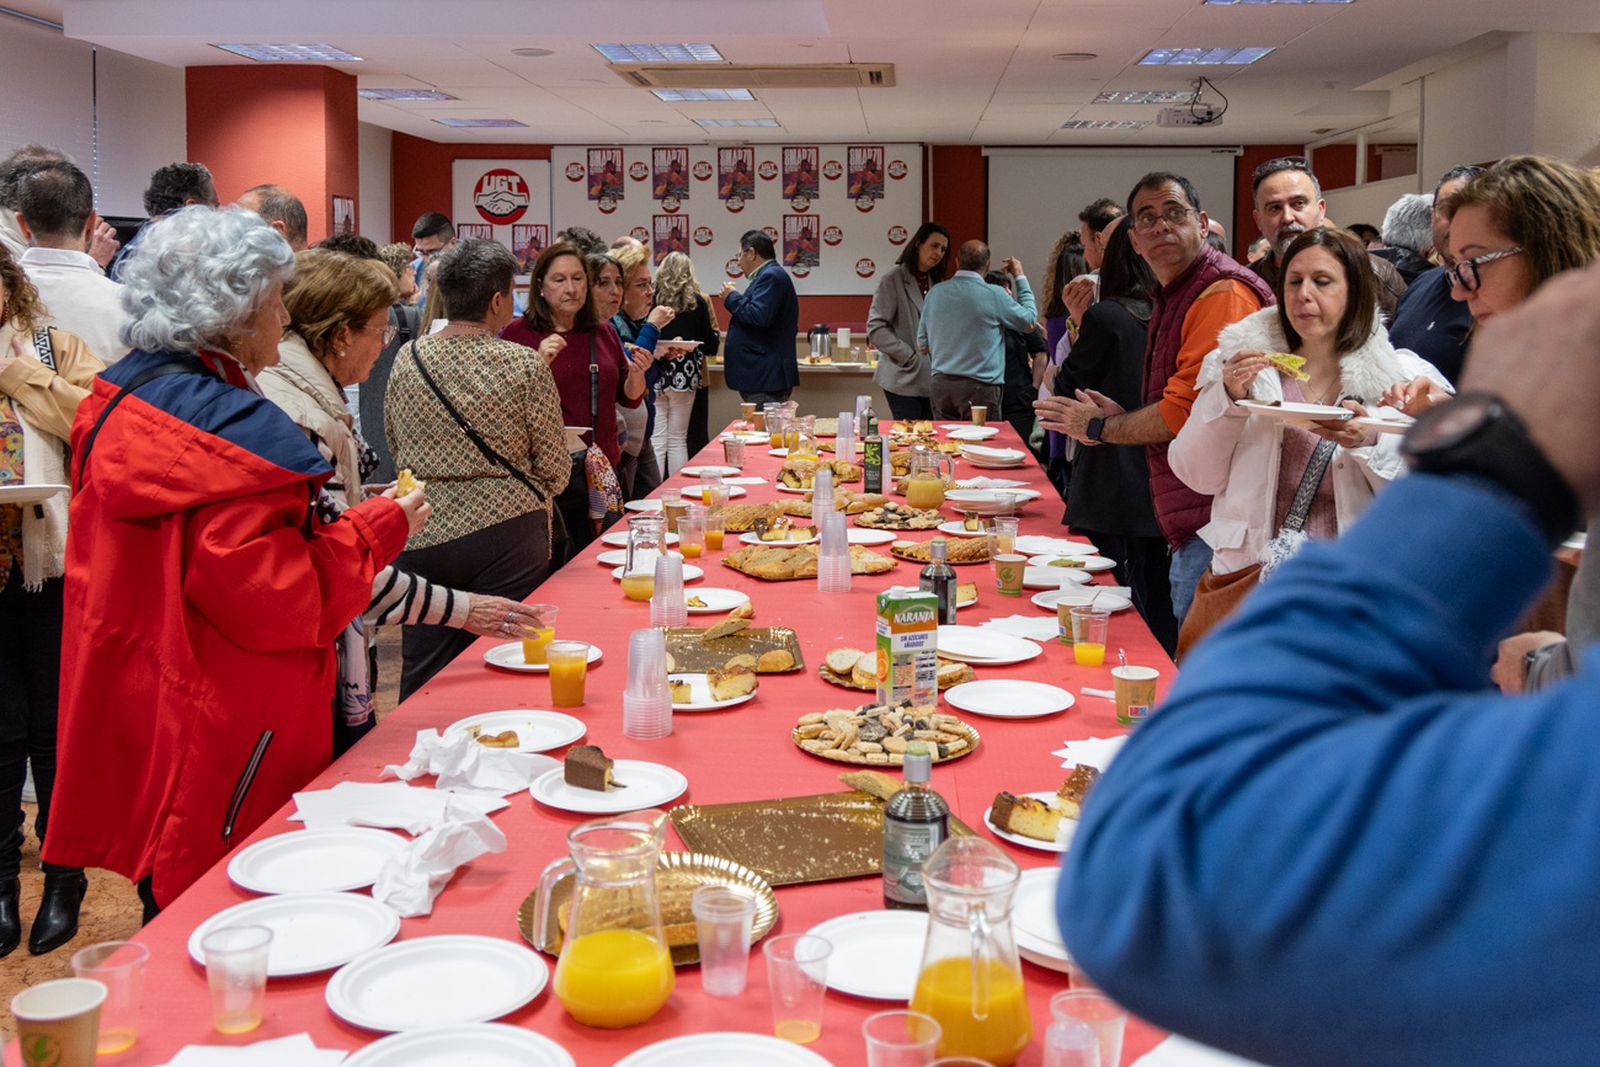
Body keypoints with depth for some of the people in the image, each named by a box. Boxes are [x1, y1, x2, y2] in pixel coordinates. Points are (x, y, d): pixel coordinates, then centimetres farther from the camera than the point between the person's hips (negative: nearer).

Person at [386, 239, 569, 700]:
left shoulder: (407, 359, 1)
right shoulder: (525, 367, -10)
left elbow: (396, 449, 11)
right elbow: (555, 472, -6)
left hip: (423, 537, 3)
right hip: (506, 536, -3)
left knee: (422, 678, 11)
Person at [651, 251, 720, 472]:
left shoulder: (651, 299, -3)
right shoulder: (697, 302, -2)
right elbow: (711, 345, 3)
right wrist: (715, 334, 24)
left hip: (654, 378, 0)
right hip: (684, 377, 0)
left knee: (656, 440, 1)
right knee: (678, 439, 9)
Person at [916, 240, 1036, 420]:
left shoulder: (935, 293, 5)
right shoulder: (994, 295, -9)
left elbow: (922, 344, 13)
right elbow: (1029, 321, 8)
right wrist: (1021, 278, 17)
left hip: (939, 384, 5)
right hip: (980, 386, -5)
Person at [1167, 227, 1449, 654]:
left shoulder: (1398, 375, 5)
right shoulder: (1242, 357, 9)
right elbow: (1197, 477, 7)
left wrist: (1371, 442, -15)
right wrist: (1228, 399, -7)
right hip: (1244, 570, 2)